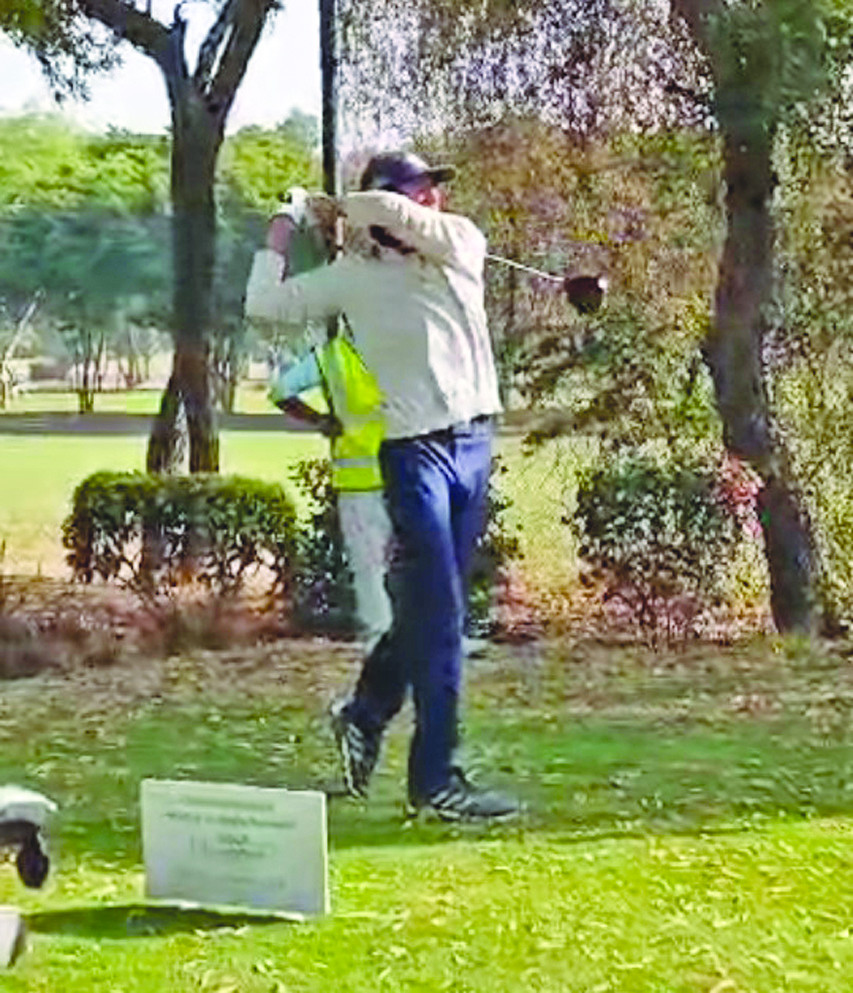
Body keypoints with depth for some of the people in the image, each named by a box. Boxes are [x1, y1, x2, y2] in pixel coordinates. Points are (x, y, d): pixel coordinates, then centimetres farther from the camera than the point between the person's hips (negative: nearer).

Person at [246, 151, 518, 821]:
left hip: (475, 439, 4)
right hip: (414, 447, -4)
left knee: (433, 604, 14)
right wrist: (276, 246, 13)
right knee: (438, 613, -7)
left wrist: (342, 206, 0)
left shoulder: (461, 244, 5)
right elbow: (266, 306, 3)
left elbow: (395, 214, -14)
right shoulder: (354, 275, 2)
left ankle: (365, 715, 36)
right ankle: (435, 779, -1)